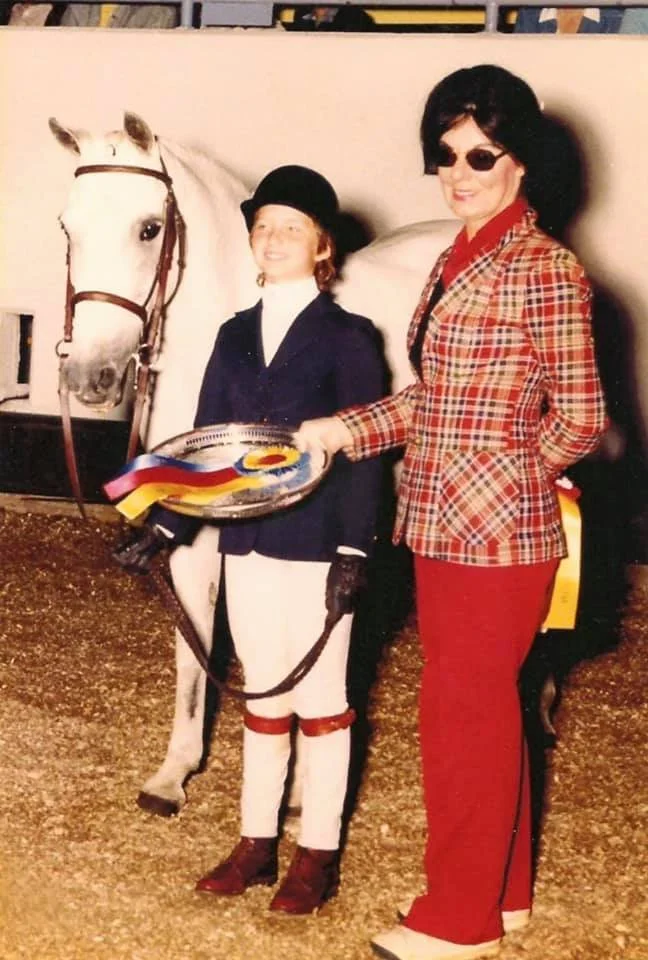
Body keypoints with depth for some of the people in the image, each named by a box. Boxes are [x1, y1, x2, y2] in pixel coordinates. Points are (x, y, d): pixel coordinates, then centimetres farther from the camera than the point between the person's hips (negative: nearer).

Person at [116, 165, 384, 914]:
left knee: (319, 699, 6)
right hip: (247, 542, 5)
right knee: (263, 698, 14)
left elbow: (361, 453, -10)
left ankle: (318, 854, 17)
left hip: (315, 545, -5)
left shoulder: (347, 338, -6)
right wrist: (163, 528, 4)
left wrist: (352, 553, -16)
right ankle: (257, 844, 25)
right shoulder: (236, 335, 8)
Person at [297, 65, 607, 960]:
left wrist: (500, 480, -2)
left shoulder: (547, 271, -12)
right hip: (441, 527, 8)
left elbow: (580, 418, -10)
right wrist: (344, 428, 6)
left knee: (463, 717, 1)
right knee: (484, 712, 17)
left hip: (497, 534, -8)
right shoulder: (452, 264, 11)